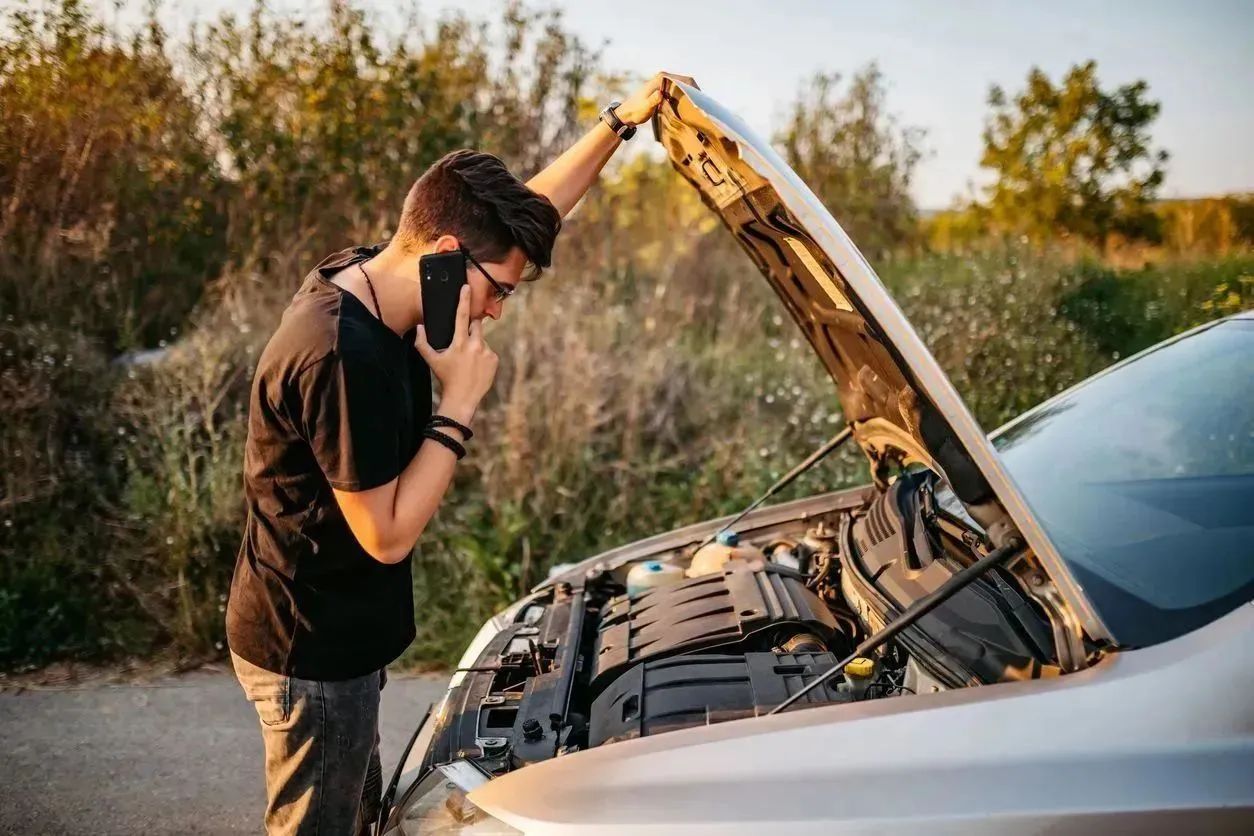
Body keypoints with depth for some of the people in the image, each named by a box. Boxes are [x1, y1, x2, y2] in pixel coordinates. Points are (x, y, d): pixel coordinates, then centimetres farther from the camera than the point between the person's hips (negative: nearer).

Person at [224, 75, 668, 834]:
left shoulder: (368, 280, -2)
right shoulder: (344, 357, -31)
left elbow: (526, 212, 7)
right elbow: (389, 535, -25)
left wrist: (621, 121, 5)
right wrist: (460, 402, -23)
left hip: (329, 636, 9)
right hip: (312, 651, -9)